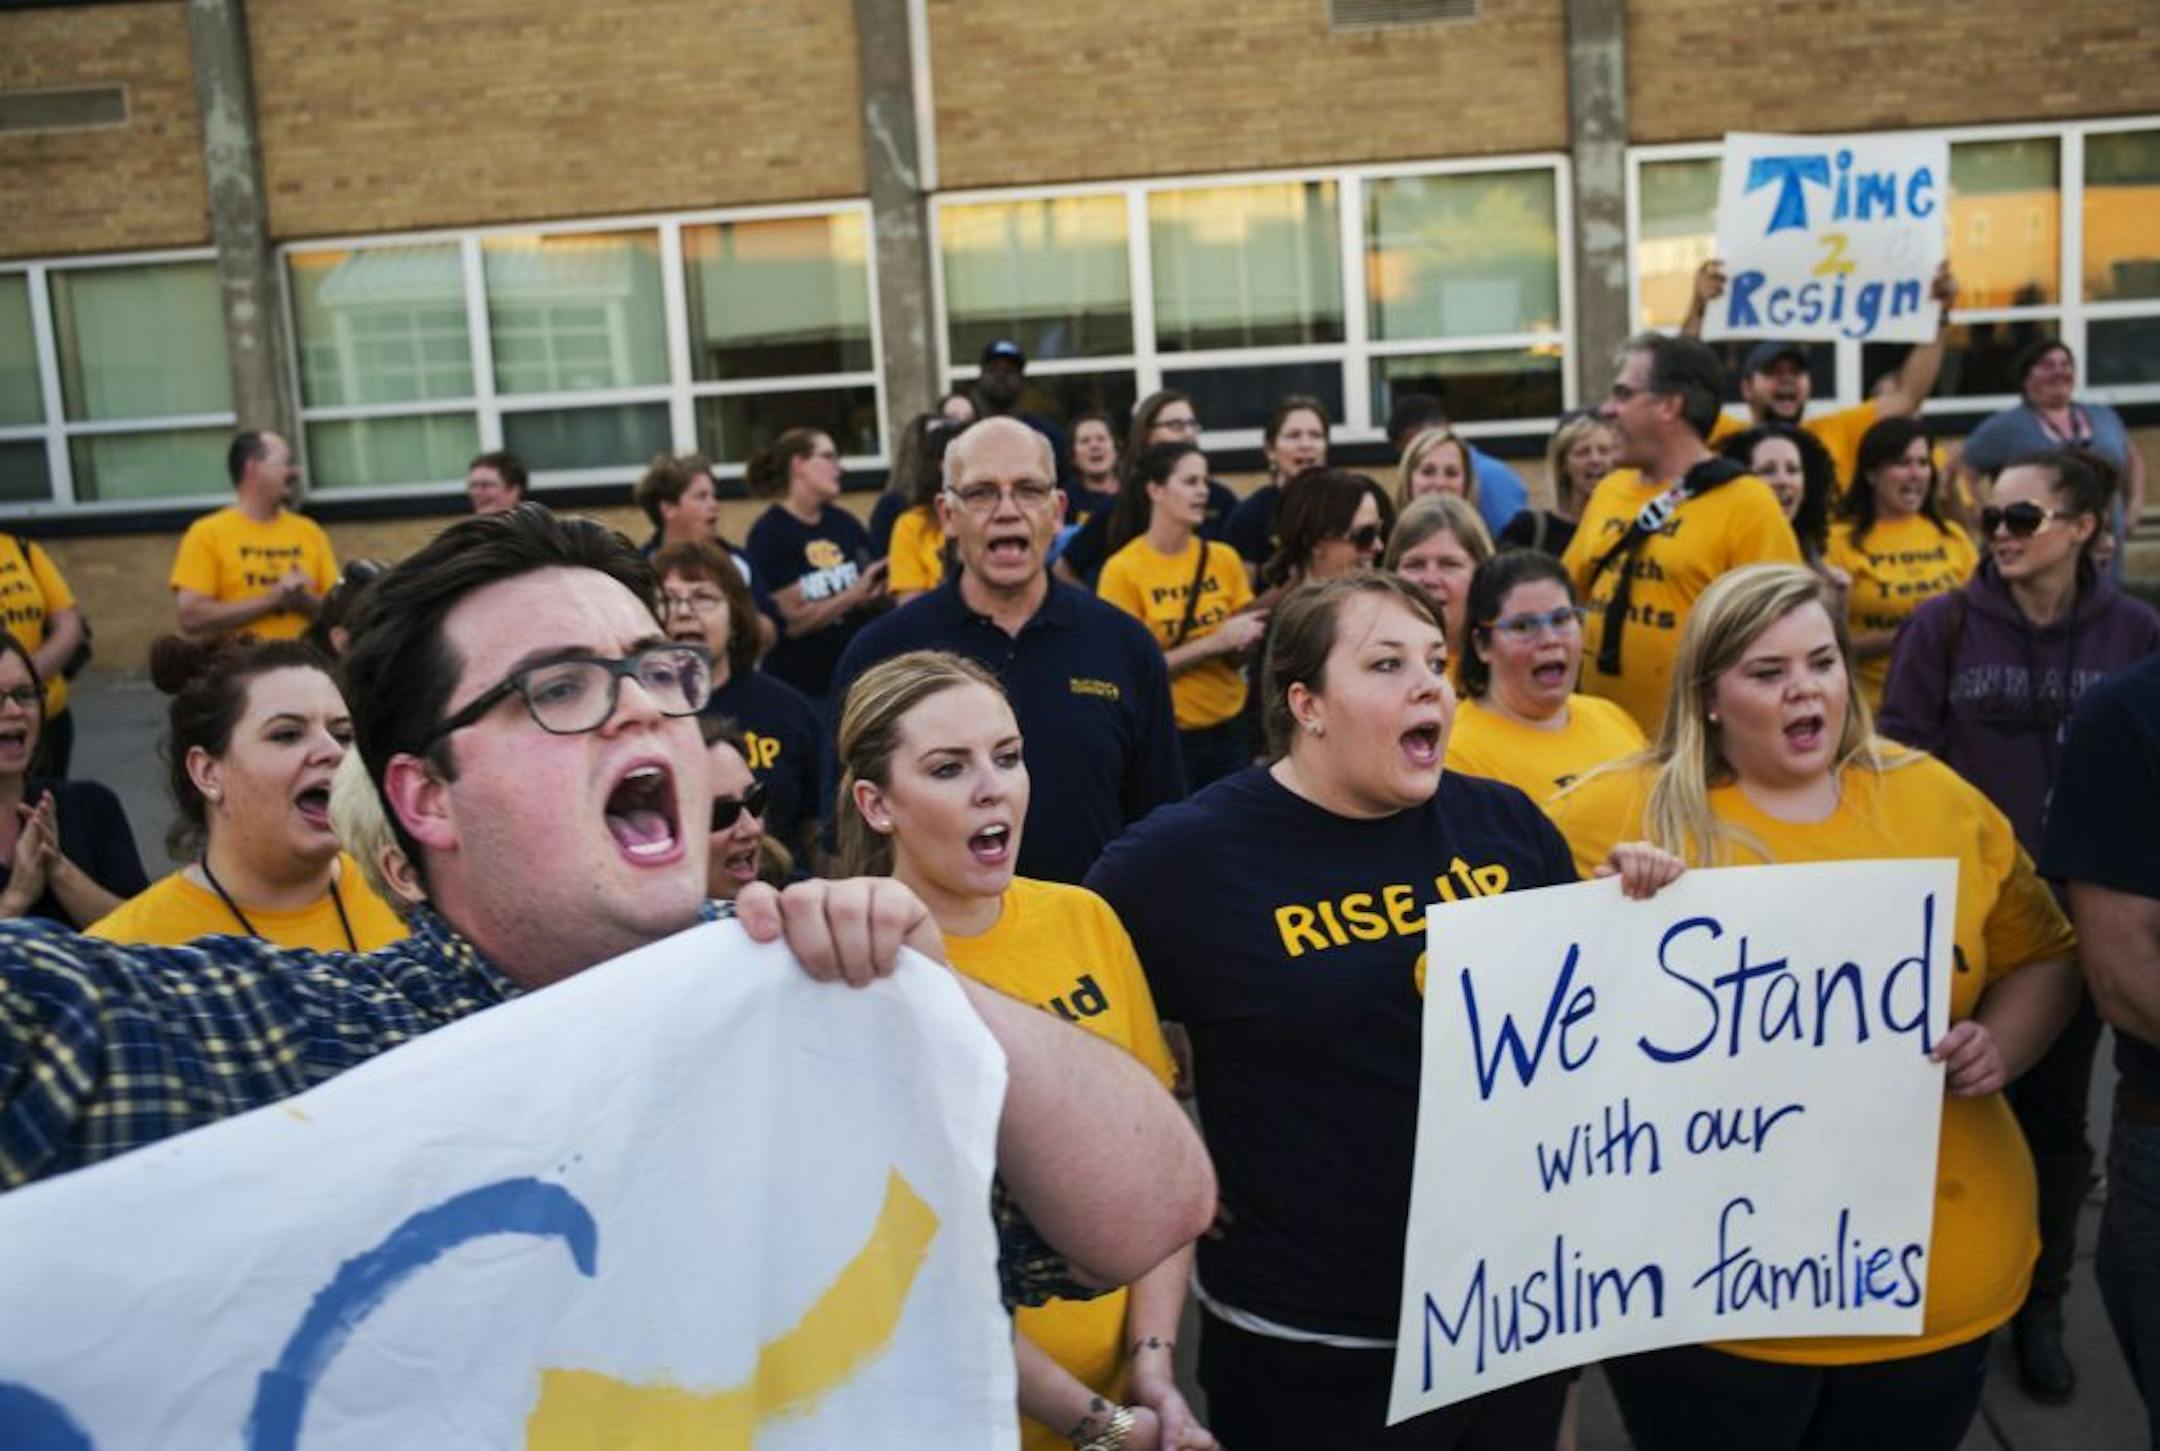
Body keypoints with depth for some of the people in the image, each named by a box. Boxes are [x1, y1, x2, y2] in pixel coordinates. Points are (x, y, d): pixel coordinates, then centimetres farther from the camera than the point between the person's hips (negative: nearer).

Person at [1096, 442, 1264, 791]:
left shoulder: (1225, 558, 2)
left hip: (1230, 727, 4)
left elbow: (1238, 656, 9)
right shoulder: (1123, 570, -10)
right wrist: (1214, 642, -18)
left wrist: (1243, 641, -14)